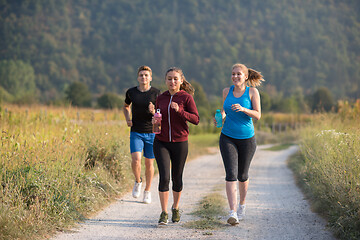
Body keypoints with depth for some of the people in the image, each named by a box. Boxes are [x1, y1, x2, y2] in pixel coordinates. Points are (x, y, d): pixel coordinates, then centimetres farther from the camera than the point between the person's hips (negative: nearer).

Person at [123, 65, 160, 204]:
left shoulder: (156, 93, -3)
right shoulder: (131, 92, 2)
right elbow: (126, 106, 23)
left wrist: (154, 112, -23)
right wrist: (127, 119, 4)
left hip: (151, 133, 0)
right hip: (136, 132, 1)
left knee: (149, 163, 6)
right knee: (136, 160, -17)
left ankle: (147, 191, 23)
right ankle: (138, 181, 12)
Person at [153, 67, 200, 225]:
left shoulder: (186, 98, -4)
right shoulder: (161, 98, 7)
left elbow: (196, 120, -10)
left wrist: (179, 111, -22)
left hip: (180, 143, -1)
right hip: (161, 143, 2)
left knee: (177, 178, 9)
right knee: (164, 177, -11)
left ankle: (176, 207, 34)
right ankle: (164, 213, -3)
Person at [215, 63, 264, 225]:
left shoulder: (252, 92, -4)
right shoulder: (226, 91, 4)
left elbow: (258, 115, -8)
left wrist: (243, 109, -24)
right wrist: (220, 117, -4)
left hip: (246, 139, -1)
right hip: (228, 138, 1)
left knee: (242, 175, 12)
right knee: (231, 174, -13)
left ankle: (242, 205, 38)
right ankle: (232, 213, -18)